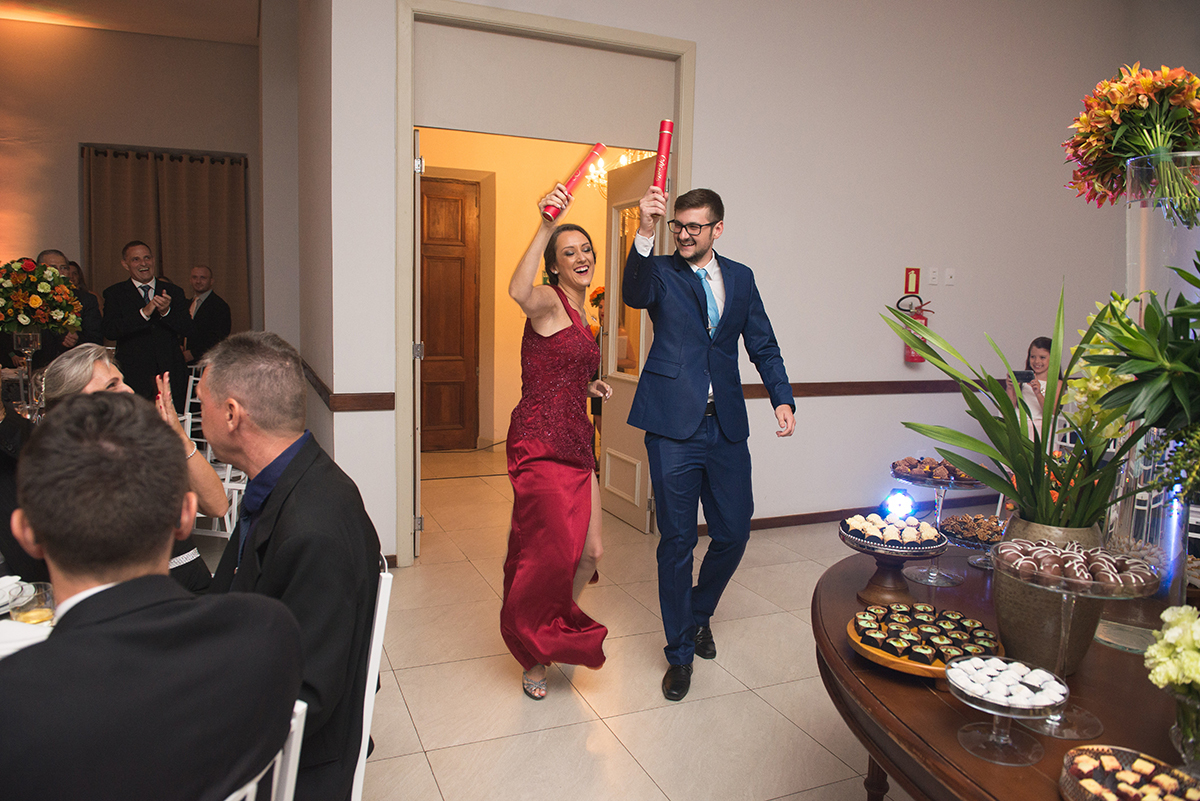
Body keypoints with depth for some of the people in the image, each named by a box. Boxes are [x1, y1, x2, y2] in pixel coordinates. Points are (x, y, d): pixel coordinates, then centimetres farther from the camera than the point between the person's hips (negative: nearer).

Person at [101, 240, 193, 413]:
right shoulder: (115, 294, 8)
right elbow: (110, 331, -6)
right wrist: (144, 313, -17)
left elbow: (189, 330, 4)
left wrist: (166, 312, -14)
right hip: (134, 378, -1)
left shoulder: (173, 292, 13)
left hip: (170, 377, 1)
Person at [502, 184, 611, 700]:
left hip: (575, 445, 9)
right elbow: (519, 291, -37)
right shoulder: (548, 301, -10)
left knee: (591, 552, 11)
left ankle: (557, 636, 37)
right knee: (552, 553, -3)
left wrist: (589, 387, 14)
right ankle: (533, 656, 21)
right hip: (540, 444, -9)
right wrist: (545, 225, -44)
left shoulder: (578, 314, 18)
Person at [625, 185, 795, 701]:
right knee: (677, 540, 3)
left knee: (734, 533, 10)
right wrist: (645, 232, -39)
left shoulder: (740, 278, 11)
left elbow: (763, 345, 12)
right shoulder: (660, 272, 0)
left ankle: (699, 614, 39)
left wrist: (782, 398, -2)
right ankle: (680, 652, 20)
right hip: (674, 425, -3)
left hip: (726, 425, 4)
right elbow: (634, 295, -24)